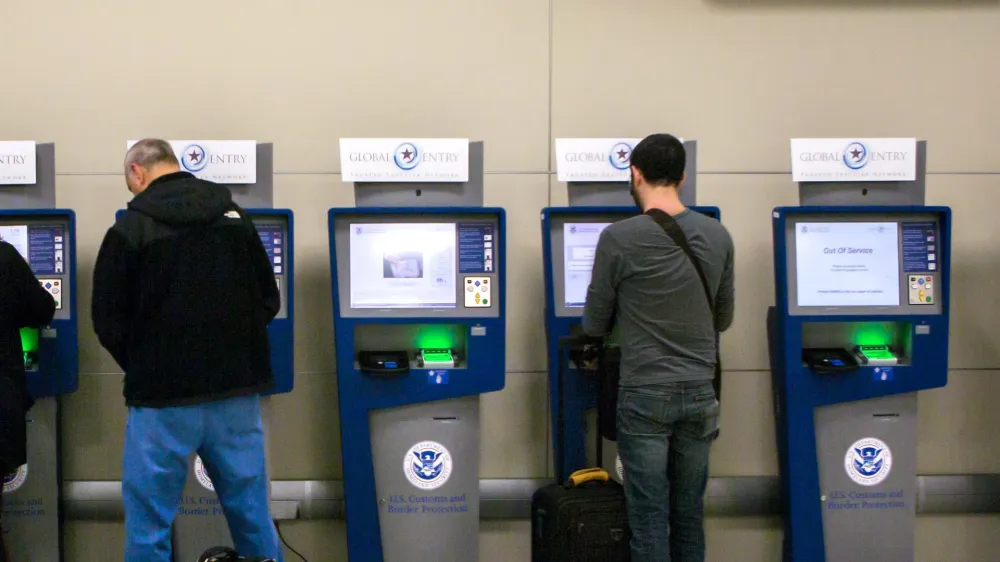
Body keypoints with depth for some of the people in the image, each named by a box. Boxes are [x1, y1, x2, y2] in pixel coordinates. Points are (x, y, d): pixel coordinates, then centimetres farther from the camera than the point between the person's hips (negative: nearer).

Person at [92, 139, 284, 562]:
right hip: (237, 391, 4)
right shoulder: (236, 217, 6)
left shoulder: (130, 230, -7)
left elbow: (109, 322, -4)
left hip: (164, 398, -4)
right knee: (253, 515, 13)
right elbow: (269, 302, 10)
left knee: (149, 525, 6)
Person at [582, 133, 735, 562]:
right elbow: (723, 320, 12)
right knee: (689, 515, 12)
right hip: (699, 395, 4)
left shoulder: (618, 238, -12)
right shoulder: (717, 236, 0)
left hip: (645, 396, -4)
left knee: (649, 518, 2)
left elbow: (594, 325, -1)